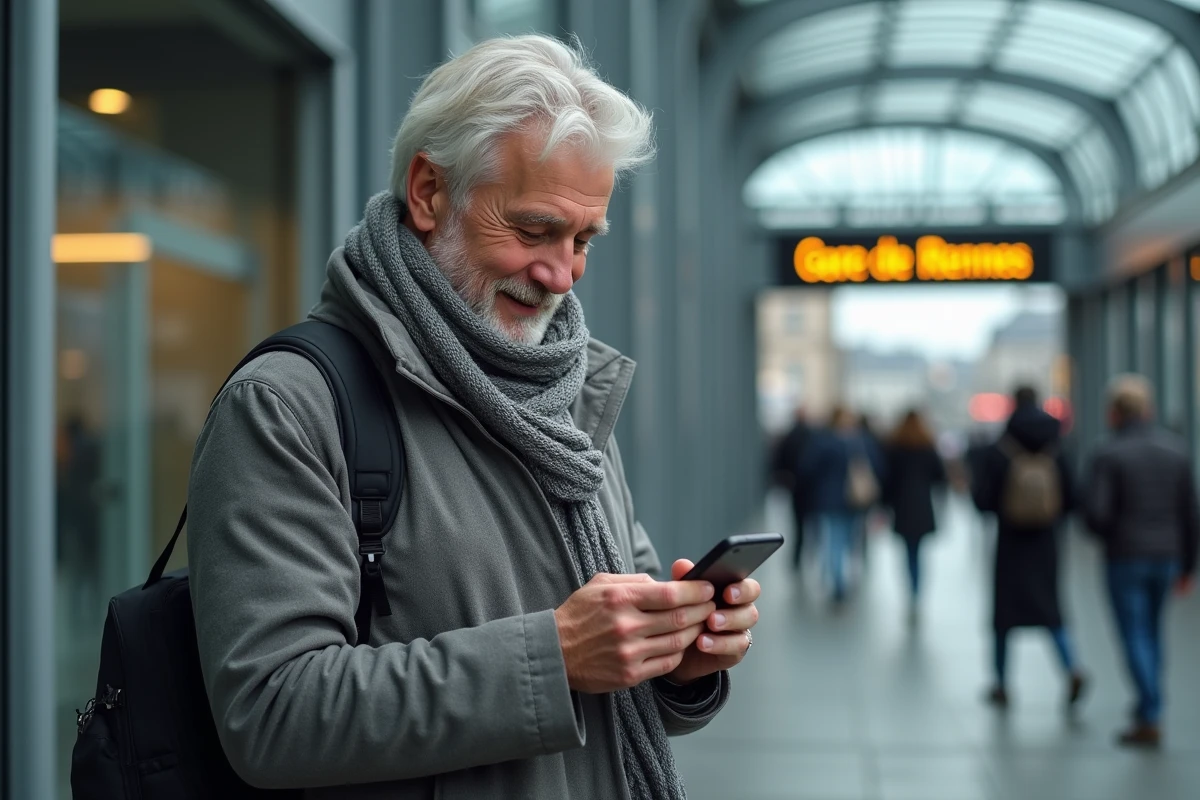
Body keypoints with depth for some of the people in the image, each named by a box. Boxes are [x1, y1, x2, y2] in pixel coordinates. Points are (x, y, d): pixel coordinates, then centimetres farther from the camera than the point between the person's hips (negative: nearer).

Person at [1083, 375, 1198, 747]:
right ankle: (1148, 705, 26)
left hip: (1125, 557, -5)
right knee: (1152, 629, 21)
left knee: (1135, 636, 1)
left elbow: (1094, 511, -18)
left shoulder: (1108, 455, -12)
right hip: (1166, 556, 5)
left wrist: (1108, 536, 5)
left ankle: (1149, 720, -3)